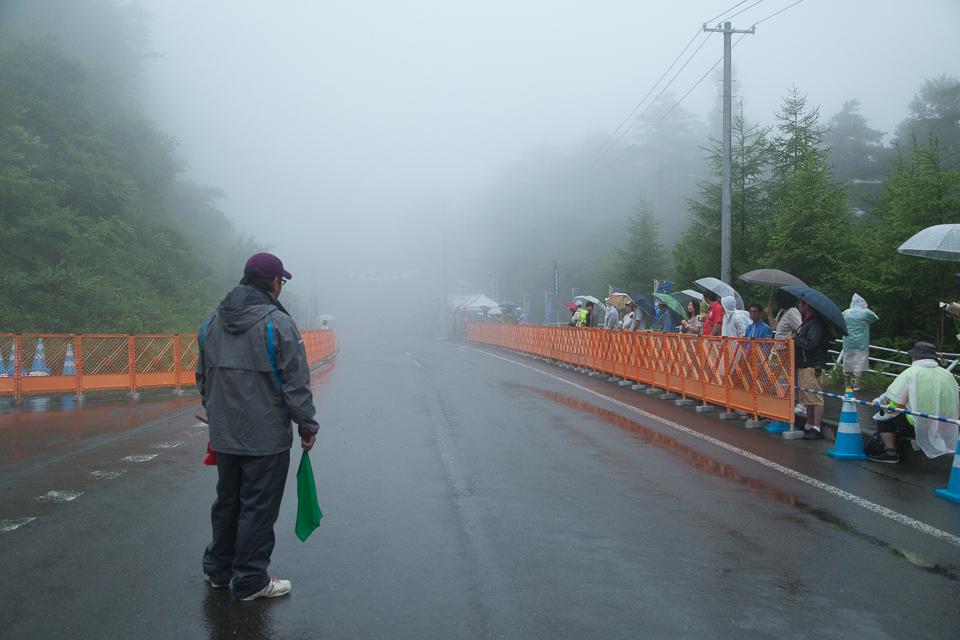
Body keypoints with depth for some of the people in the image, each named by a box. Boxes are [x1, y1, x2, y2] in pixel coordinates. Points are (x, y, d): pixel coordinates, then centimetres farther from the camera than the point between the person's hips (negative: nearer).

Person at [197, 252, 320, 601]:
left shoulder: (211, 322, 8)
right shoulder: (278, 323, -15)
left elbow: (203, 379, 17)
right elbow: (296, 383, -14)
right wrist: (308, 426, -5)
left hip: (223, 436, 7)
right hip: (266, 438, -7)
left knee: (227, 500, 20)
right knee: (258, 507, 3)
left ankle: (218, 569, 34)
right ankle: (250, 581, 13)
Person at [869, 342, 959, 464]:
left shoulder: (910, 373, -7)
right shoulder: (948, 375, 8)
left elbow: (893, 406, -8)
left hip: (920, 428, -7)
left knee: (883, 416, 9)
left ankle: (891, 453, 1)